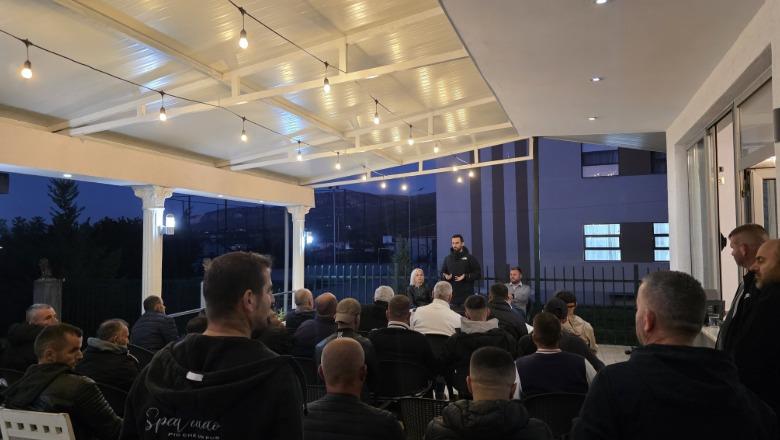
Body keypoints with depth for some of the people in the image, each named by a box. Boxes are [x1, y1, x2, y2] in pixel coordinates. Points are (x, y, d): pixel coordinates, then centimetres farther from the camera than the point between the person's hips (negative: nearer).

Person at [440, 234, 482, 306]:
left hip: (466, 294, -3)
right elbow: (442, 272, 22)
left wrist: (466, 277, -16)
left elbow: (478, 274, -1)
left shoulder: (470, 258, 1)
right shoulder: (447, 258, 13)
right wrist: (445, 276, -2)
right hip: (452, 294, 3)